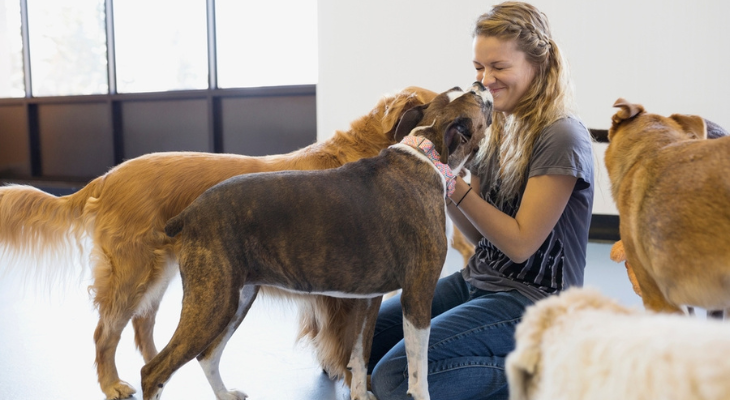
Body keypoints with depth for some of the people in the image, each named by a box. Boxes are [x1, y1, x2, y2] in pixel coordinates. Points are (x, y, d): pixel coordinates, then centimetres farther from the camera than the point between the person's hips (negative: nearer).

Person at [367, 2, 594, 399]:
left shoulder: (562, 138, -17)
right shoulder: (498, 129, 7)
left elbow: (520, 244, -18)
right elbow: (478, 233, 8)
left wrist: (454, 182, -22)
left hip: (530, 300, -8)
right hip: (476, 280, 9)